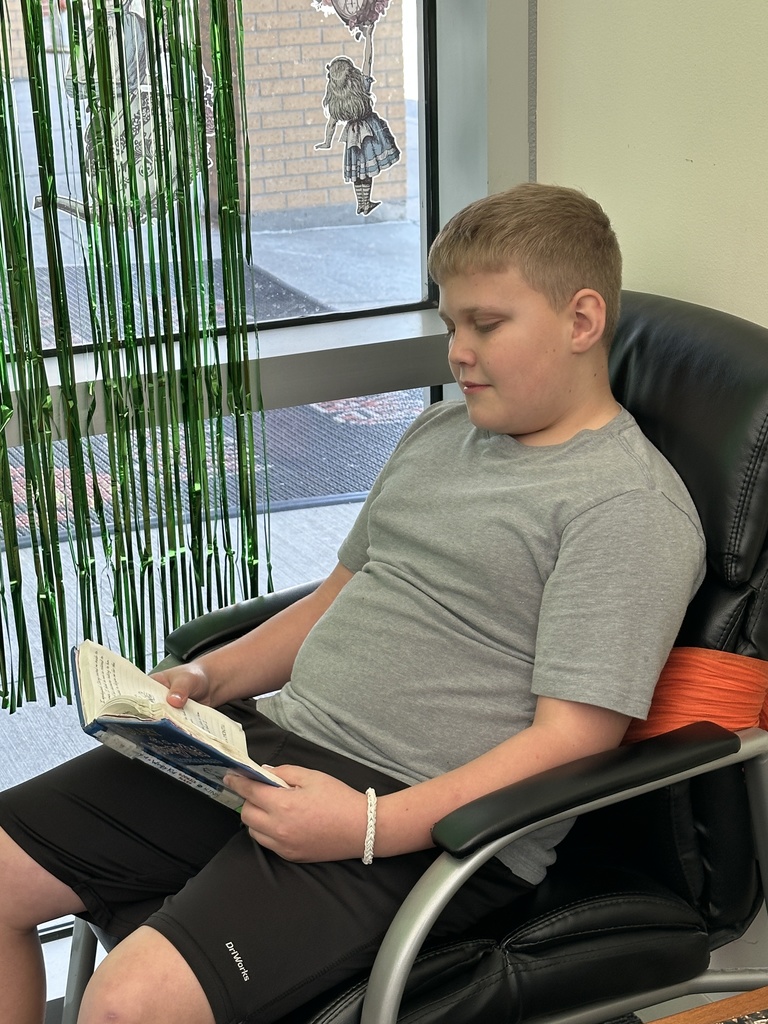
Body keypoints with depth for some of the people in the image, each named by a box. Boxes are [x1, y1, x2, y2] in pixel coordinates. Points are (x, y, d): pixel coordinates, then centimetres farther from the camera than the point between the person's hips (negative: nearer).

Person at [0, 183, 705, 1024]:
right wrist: (204, 679, 8)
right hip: (273, 737, 8)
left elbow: (571, 740, -16)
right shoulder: (439, 432, 16)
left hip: (426, 823, -8)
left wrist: (368, 827, -24)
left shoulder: (630, 507, -10)